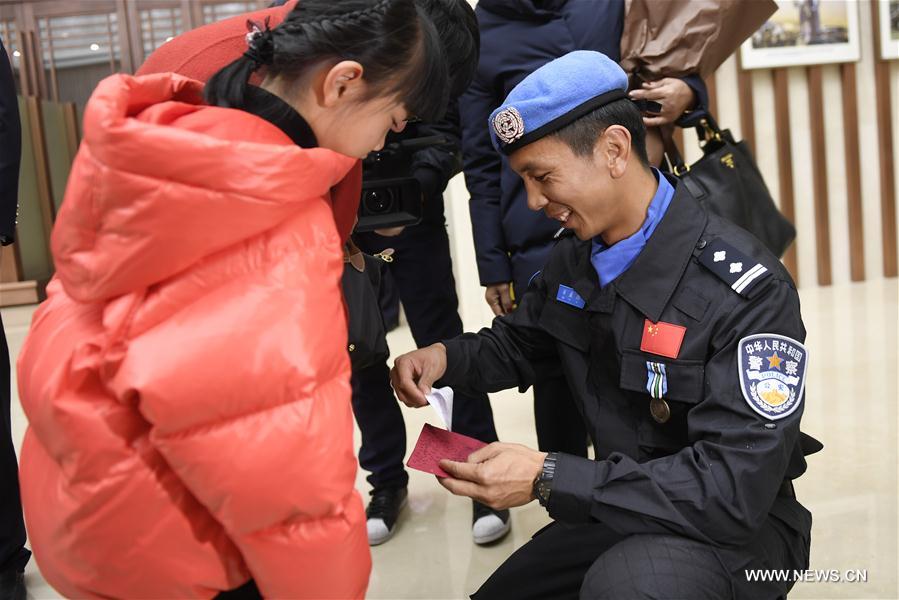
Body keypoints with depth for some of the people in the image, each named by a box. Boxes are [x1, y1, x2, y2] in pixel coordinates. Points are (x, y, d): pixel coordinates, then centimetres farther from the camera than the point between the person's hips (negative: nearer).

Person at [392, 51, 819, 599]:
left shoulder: (745, 289, -26)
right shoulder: (575, 259, -2)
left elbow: (735, 490, -29)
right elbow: (518, 345, 16)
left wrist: (548, 478, -31)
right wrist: (446, 357, -7)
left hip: (737, 525, -7)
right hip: (622, 507, 7)